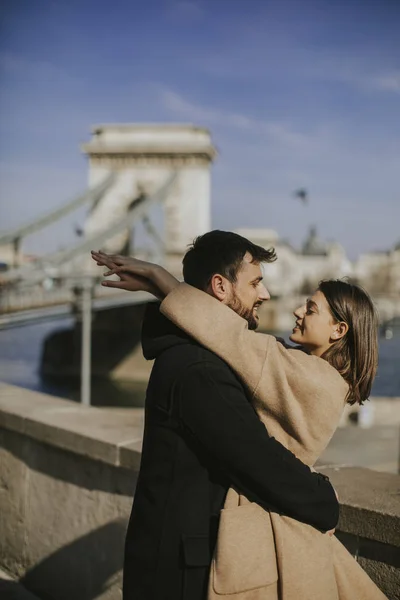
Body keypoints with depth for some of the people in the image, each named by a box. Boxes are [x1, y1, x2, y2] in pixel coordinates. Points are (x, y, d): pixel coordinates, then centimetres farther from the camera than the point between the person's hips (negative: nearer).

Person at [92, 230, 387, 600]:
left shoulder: (314, 379, -20)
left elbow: (228, 332, -27)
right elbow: (240, 344, 8)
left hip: (262, 527, -8)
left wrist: (155, 275, -18)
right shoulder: (318, 376, 8)